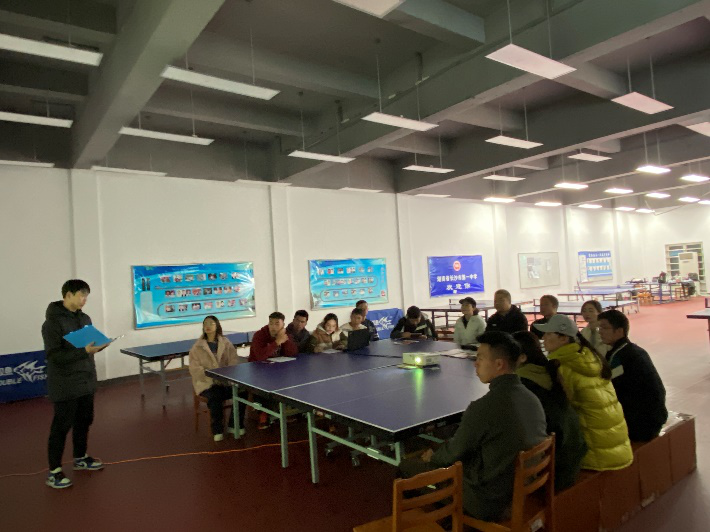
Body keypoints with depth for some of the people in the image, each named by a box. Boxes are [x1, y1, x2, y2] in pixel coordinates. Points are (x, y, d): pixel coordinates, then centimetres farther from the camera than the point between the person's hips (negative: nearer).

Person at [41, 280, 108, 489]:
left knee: (84, 421, 18)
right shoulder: (53, 322, -16)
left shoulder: (85, 318, 8)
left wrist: (99, 346, -6)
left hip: (86, 382, 8)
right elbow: (53, 355, -22)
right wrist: (84, 351, -30)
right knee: (61, 426, 2)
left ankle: (80, 458, 35)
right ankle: (54, 471, 14)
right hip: (65, 386, -8)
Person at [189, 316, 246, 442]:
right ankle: (217, 430, -13)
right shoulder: (197, 348, 5)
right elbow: (195, 369, -5)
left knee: (242, 392, -23)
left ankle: (234, 425, -3)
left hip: (226, 381, 2)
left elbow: (234, 363, 2)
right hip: (206, 383, -2)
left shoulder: (226, 344, 10)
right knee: (215, 396, -34)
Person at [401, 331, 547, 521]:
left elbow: (454, 452, -14)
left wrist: (432, 457, 9)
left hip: (486, 502, -7)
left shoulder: (484, 407, -29)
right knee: (443, 455, 22)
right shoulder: (532, 399, -6)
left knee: (406, 466, 6)